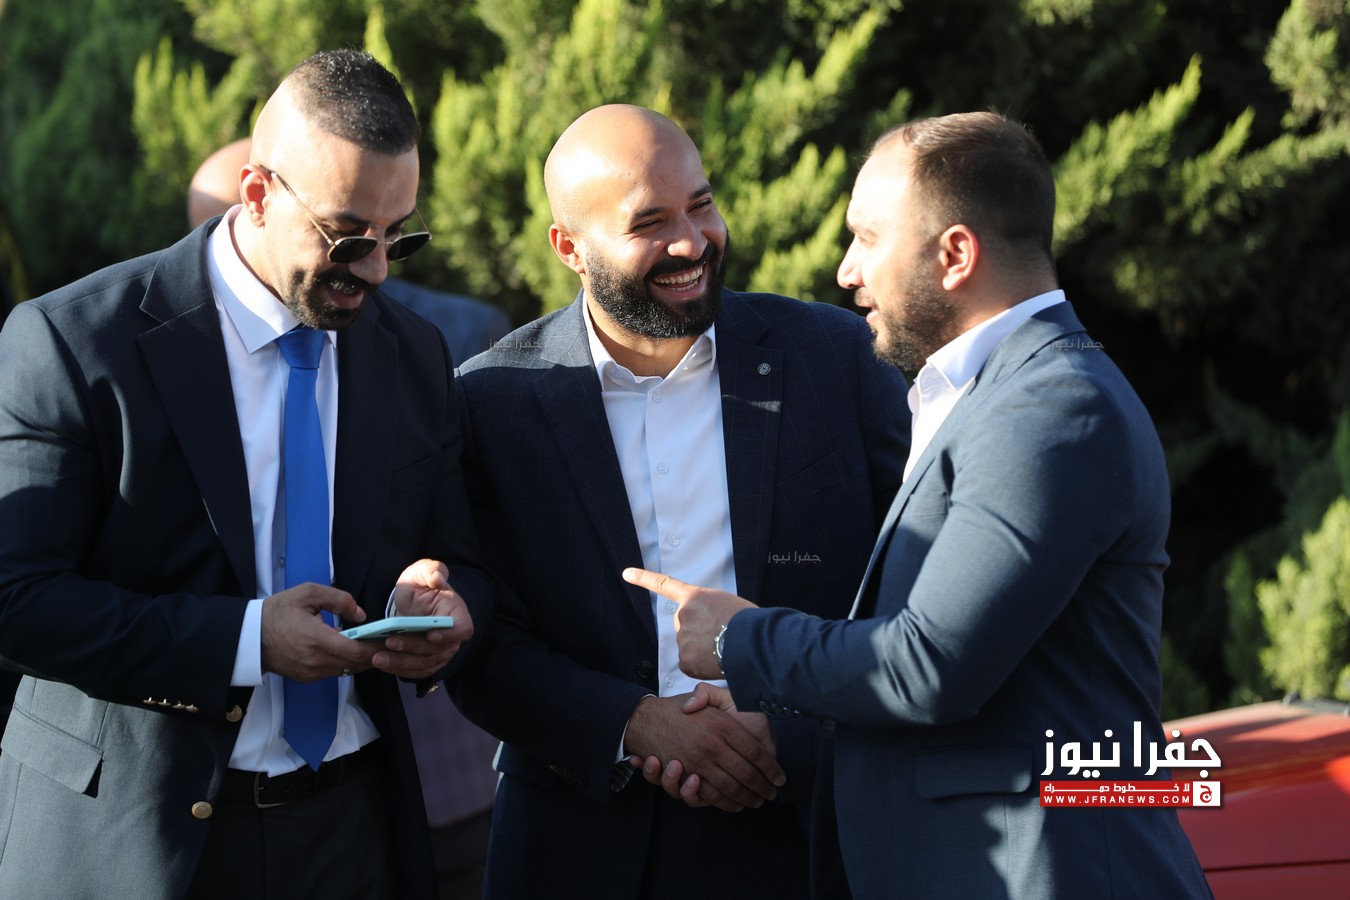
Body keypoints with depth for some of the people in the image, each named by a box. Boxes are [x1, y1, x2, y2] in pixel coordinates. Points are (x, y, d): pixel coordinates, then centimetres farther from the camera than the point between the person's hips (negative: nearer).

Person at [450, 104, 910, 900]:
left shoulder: (836, 357, -1)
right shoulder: (495, 400, -2)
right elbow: (481, 644, -2)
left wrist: (796, 739, -12)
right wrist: (636, 724, -16)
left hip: (802, 832, 0)